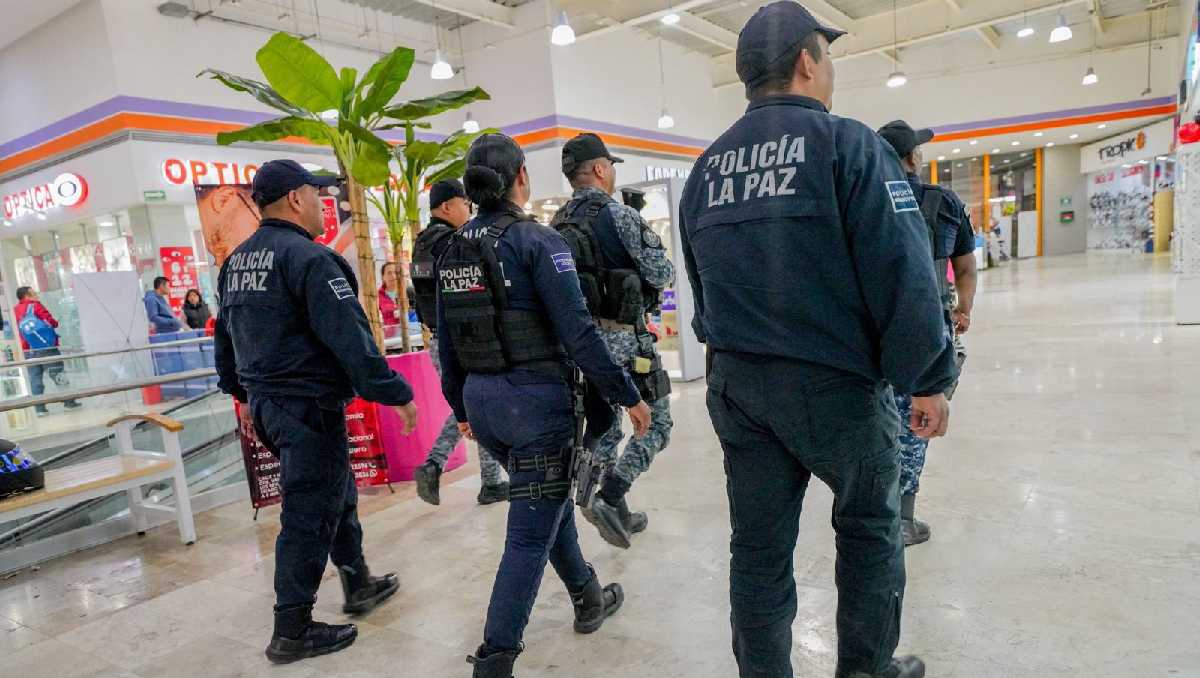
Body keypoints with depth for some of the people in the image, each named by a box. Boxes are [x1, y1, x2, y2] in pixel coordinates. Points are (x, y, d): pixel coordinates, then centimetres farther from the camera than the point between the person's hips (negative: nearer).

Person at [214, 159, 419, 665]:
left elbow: (226, 334, 20)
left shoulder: (236, 262, 12)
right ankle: (292, 632, 13)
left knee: (337, 492, 22)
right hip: (309, 406, -10)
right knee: (309, 515, 1)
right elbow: (349, 337, -24)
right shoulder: (308, 257, -18)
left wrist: (243, 394, 29)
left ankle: (358, 584, 37)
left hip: (266, 402, 10)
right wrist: (396, 394, -18)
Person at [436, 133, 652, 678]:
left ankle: (588, 600, 42)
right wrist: (628, 396, -10)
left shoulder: (453, 251, 7)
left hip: (481, 398, 8)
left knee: (550, 500, 25)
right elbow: (577, 332, -18)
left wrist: (461, 408, 22)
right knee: (530, 531, 4)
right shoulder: (537, 241, -13)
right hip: (535, 397, -7)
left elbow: (446, 344, 11)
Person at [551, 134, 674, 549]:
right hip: (623, 338, -7)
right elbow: (661, 274, -13)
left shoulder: (557, 223, 8)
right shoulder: (620, 215, -13)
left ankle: (619, 515, 24)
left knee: (604, 427, 16)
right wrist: (665, 267, 9)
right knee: (656, 423, 6)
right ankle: (608, 499, -6)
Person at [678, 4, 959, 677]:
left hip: (735, 385, 5)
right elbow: (903, 274, -15)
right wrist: (930, 379, -5)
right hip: (835, 383, -4)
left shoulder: (706, 168, 9)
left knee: (759, 549, 13)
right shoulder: (846, 143, -9)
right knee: (870, 528, 19)